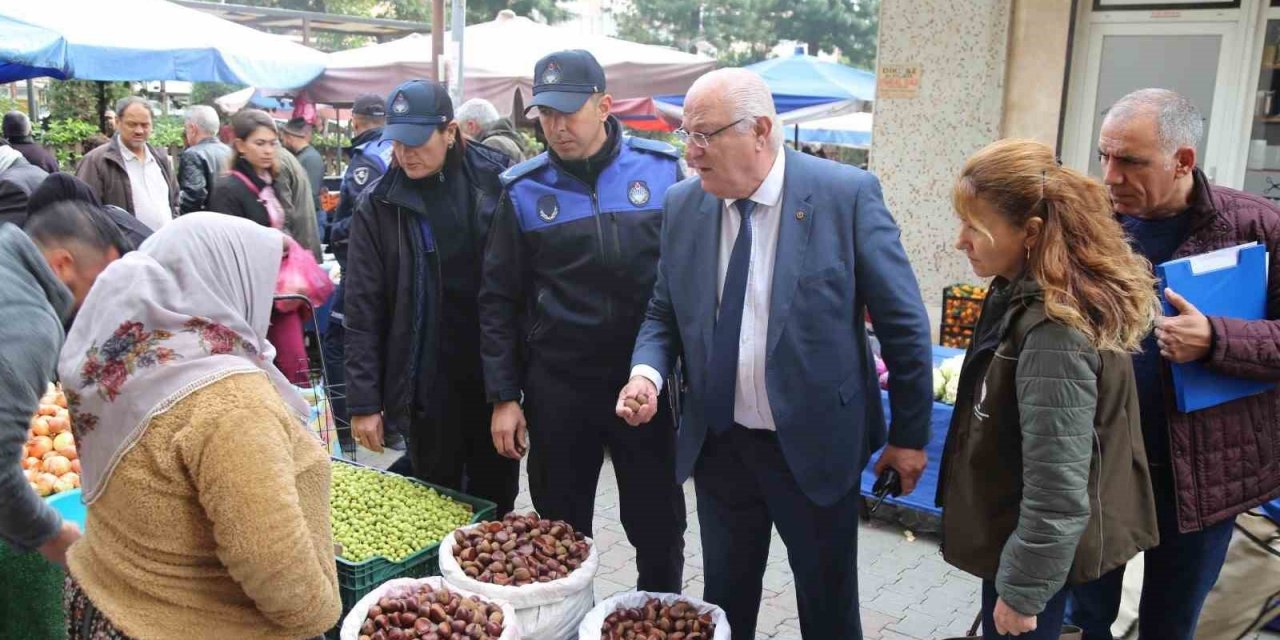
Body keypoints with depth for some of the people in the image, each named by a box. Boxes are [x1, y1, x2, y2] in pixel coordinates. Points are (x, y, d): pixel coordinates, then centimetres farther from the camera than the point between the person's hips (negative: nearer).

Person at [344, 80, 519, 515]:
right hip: (429, 381, -1)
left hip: (497, 372, 1)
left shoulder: (496, 179, -4)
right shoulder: (379, 204, -6)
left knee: (497, 497, 16)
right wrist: (363, 401, -7)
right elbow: (363, 310, -5)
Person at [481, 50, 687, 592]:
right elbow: (499, 300, 3)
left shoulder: (662, 170, -1)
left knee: (660, 528, 10)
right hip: (557, 389, 0)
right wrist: (503, 397, -1)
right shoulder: (524, 191, -1)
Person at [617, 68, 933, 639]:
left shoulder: (847, 195, -14)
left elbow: (902, 322, -8)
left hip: (816, 447, -3)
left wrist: (909, 434, -3)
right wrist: (647, 372, -12)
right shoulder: (682, 205, -2)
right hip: (718, 446, 4)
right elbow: (664, 314, 9)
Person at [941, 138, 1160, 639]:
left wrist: (1023, 589, -16)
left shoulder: (1053, 334, -29)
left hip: (1036, 550, -9)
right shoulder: (1026, 296, 1)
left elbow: (1057, 493, -26)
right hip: (1021, 539, 9)